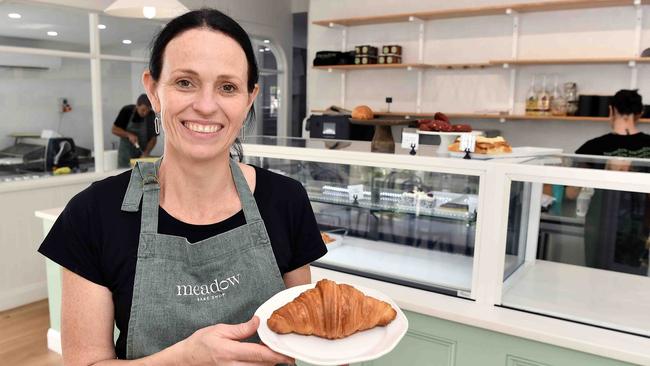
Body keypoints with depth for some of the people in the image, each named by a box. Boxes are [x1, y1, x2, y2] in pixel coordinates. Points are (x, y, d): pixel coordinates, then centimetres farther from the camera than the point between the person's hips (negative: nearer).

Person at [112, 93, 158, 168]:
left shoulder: (152, 116, -10)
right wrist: (129, 135, -21)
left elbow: (153, 139, -7)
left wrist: (146, 153, -20)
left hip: (142, 154, 1)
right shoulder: (126, 111, -11)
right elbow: (114, 130, -6)